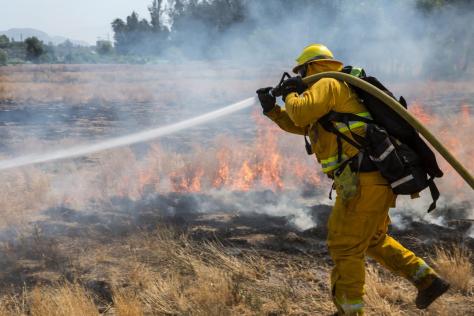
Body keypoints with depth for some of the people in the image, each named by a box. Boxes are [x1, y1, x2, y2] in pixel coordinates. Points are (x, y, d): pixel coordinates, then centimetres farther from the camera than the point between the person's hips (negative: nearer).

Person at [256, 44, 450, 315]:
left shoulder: (328, 84, -4)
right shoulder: (334, 100, 26)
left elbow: (300, 112, -19)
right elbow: (301, 125, 34)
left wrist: (291, 96, 3)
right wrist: (272, 109, 26)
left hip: (363, 181, -10)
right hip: (379, 179, 10)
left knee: (346, 248, 0)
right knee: (375, 241, 25)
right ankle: (428, 280, 23)